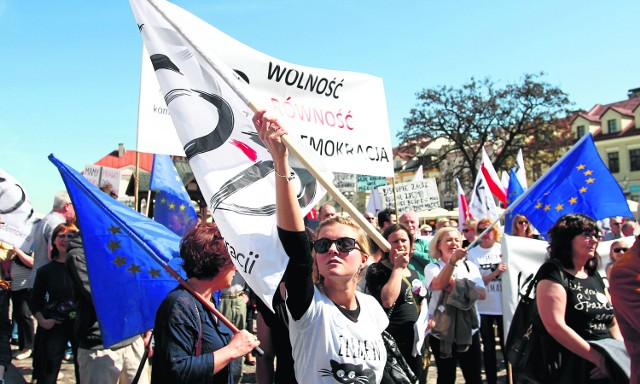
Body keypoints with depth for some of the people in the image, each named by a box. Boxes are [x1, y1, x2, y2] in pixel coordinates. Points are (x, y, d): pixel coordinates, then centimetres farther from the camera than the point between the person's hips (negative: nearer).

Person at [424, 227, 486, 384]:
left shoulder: (470, 266, 6)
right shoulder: (432, 268, -3)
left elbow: (482, 294, -6)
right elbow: (438, 284, -25)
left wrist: (457, 285, -18)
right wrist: (453, 260, -35)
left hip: (469, 330, 3)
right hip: (442, 331, -2)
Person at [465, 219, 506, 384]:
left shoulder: (504, 249, 1)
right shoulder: (472, 253, -2)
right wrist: (495, 273, -18)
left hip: (504, 305, 0)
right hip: (483, 307, 0)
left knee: (507, 344, 6)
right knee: (489, 346, 11)